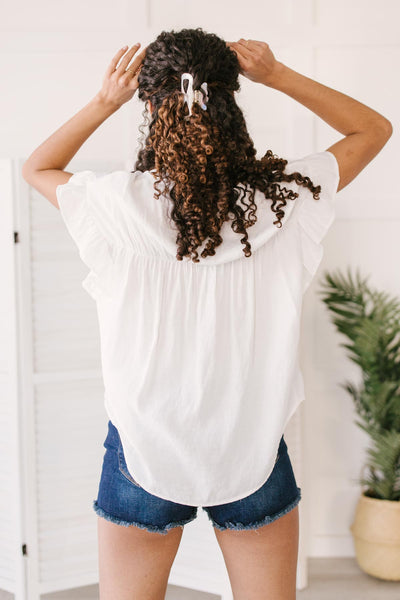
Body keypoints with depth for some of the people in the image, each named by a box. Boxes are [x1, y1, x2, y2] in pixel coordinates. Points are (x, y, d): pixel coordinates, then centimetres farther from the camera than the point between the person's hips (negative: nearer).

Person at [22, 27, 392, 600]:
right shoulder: (285, 199, -14)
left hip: (145, 452, -1)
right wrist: (278, 75, -1)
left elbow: (37, 167, 6)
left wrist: (104, 102, -1)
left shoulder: (118, 205, -16)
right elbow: (374, 128, 5)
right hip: (253, 451, 1)